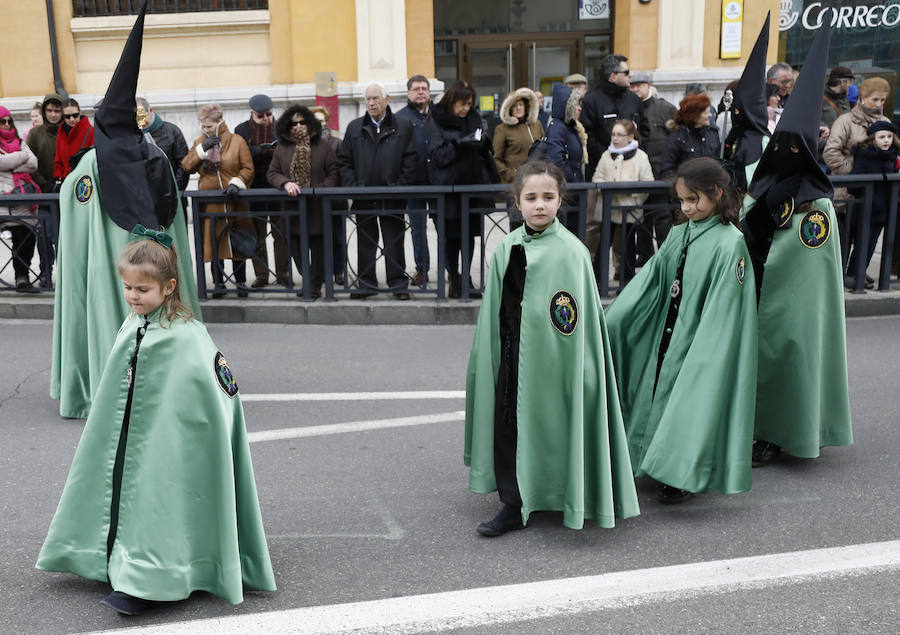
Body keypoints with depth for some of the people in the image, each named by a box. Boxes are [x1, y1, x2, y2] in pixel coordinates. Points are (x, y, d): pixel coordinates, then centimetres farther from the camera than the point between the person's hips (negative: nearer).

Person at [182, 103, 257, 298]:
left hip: (233, 201, -2)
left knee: (237, 243, 4)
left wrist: (236, 183, -17)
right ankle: (219, 283, 11)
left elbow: (248, 169, -1)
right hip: (209, 201, 2)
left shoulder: (237, 141, 0)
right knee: (213, 242, 2)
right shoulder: (199, 142, 11)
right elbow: (186, 166, 2)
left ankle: (241, 282, 15)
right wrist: (202, 149, -8)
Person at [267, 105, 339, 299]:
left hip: (317, 206, -2)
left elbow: (333, 173, 2)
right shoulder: (282, 148, 10)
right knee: (296, 246, 3)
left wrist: (321, 189, -14)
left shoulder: (323, 146, 4)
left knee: (318, 246, 0)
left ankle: (315, 285, 10)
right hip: (293, 207, 2)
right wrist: (286, 183, -13)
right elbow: (272, 173, 7)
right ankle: (309, 281, 19)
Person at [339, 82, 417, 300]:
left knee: (394, 243, 4)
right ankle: (366, 285, 15)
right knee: (365, 243, 7)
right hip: (363, 198, 2)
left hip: (392, 197, -2)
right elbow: (344, 161, 9)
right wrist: (352, 187, -4)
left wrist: (400, 186, -9)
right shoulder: (354, 128, 10)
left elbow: (411, 160, 0)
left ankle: (398, 285, 12)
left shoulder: (403, 127, 4)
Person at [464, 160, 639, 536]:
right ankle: (514, 506, 22)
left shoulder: (571, 252, -11)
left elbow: (582, 317, -11)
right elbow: (494, 310, 9)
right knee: (506, 426, 6)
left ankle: (570, 503, 26)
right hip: (511, 354, 5)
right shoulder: (506, 249, 3)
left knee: (551, 426, 6)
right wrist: (490, 357, 10)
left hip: (553, 355, -4)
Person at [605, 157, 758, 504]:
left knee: (689, 402, 3)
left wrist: (703, 356, -20)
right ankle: (662, 466, 31)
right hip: (666, 338, 7)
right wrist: (608, 325, -6)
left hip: (700, 343, -6)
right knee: (661, 396, 13)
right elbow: (647, 282, 1)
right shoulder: (679, 235, 5)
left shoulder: (730, 244, -15)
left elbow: (722, 309, -18)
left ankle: (685, 477, 22)